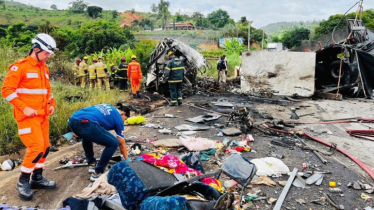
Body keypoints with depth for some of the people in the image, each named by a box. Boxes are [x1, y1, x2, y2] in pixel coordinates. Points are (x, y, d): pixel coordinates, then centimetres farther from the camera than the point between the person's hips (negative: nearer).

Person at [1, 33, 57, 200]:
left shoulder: (44, 68, 12)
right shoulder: (20, 67, -11)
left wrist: (51, 104, 8)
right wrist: (24, 108, -18)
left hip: (42, 115, 8)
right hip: (27, 115, -8)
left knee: (44, 147, 10)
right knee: (36, 147, -12)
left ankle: (37, 178, 25)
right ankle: (23, 182, 7)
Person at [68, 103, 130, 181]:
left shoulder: (106, 107, 34)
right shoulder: (118, 117, 17)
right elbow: (122, 143, 22)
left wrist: (79, 132, 39)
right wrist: (127, 159, 33)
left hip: (73, 120, 8)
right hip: (86, 124, -8)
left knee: (86, 136, 40)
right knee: (113, 143, 8)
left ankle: (91, 164, 39)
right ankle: (97, 173, 12)